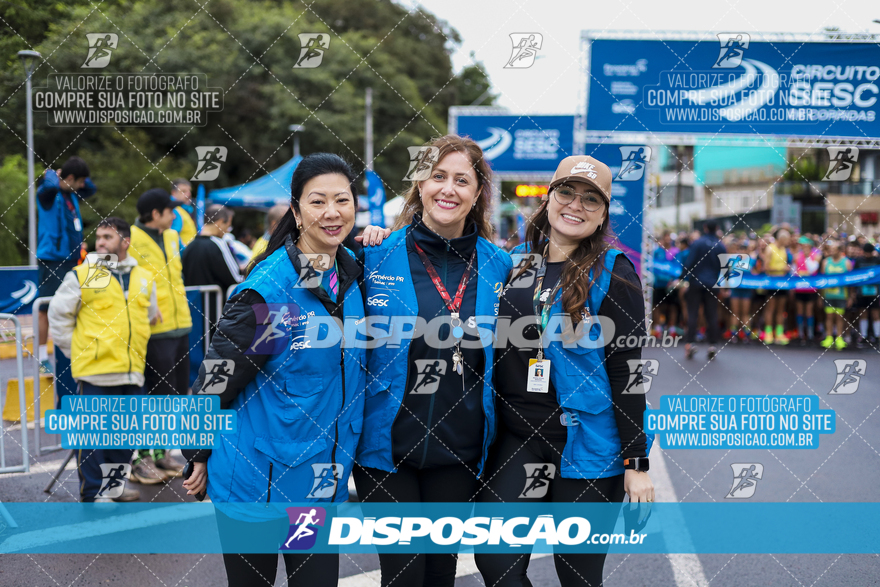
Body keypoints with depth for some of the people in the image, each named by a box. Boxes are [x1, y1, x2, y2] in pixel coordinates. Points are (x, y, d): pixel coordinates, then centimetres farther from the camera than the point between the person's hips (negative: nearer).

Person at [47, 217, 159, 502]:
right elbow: (58, 315, 2)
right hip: (94, 371, -5)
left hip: (131, 372, 5)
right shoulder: (81, 275, -2)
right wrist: (77, 350, 1)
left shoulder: (144, 279, 11)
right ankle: (92, 492, 9)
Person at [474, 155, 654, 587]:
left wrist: (636, 463, -8)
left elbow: (626, 369, -6)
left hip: (587, 442, -3)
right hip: (516, 436, 4)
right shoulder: (515, 262, 7)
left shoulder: (612, 272, -4)